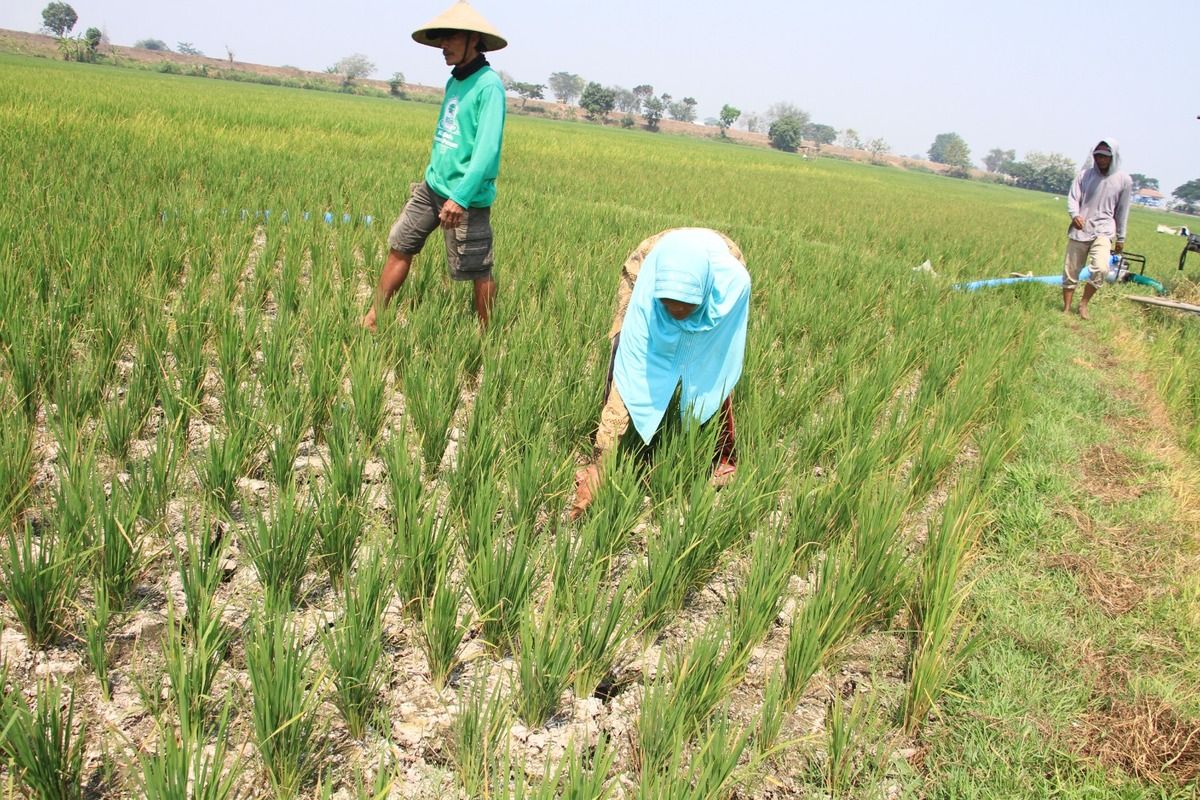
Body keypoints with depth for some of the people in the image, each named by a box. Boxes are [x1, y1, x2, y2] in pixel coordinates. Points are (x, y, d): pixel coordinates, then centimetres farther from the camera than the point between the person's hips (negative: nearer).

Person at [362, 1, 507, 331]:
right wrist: (432, 178, 19)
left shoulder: (488, 84, -15)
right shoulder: (454, 82, 12)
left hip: (466, 196, -9)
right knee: (398, 247, 9)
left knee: (477, 270, 1)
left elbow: (488, 147, -23)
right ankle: (372, 320, 17)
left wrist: (460, 197, -28)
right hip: (432, 186, 9)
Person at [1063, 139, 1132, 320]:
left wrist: (1120, 238, 14)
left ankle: (1084, 304, -3)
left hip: (1103, 231, -1)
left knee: (1100, 268, -22)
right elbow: (1072, 198, -2)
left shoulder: (1124, 181, 1)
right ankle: (1066, 309, 16)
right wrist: (1075, 215, -24)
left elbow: (1122, 212, 8)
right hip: (1079, 231, 2)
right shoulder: (1084, 175, 2)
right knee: (1070, 272, 4)